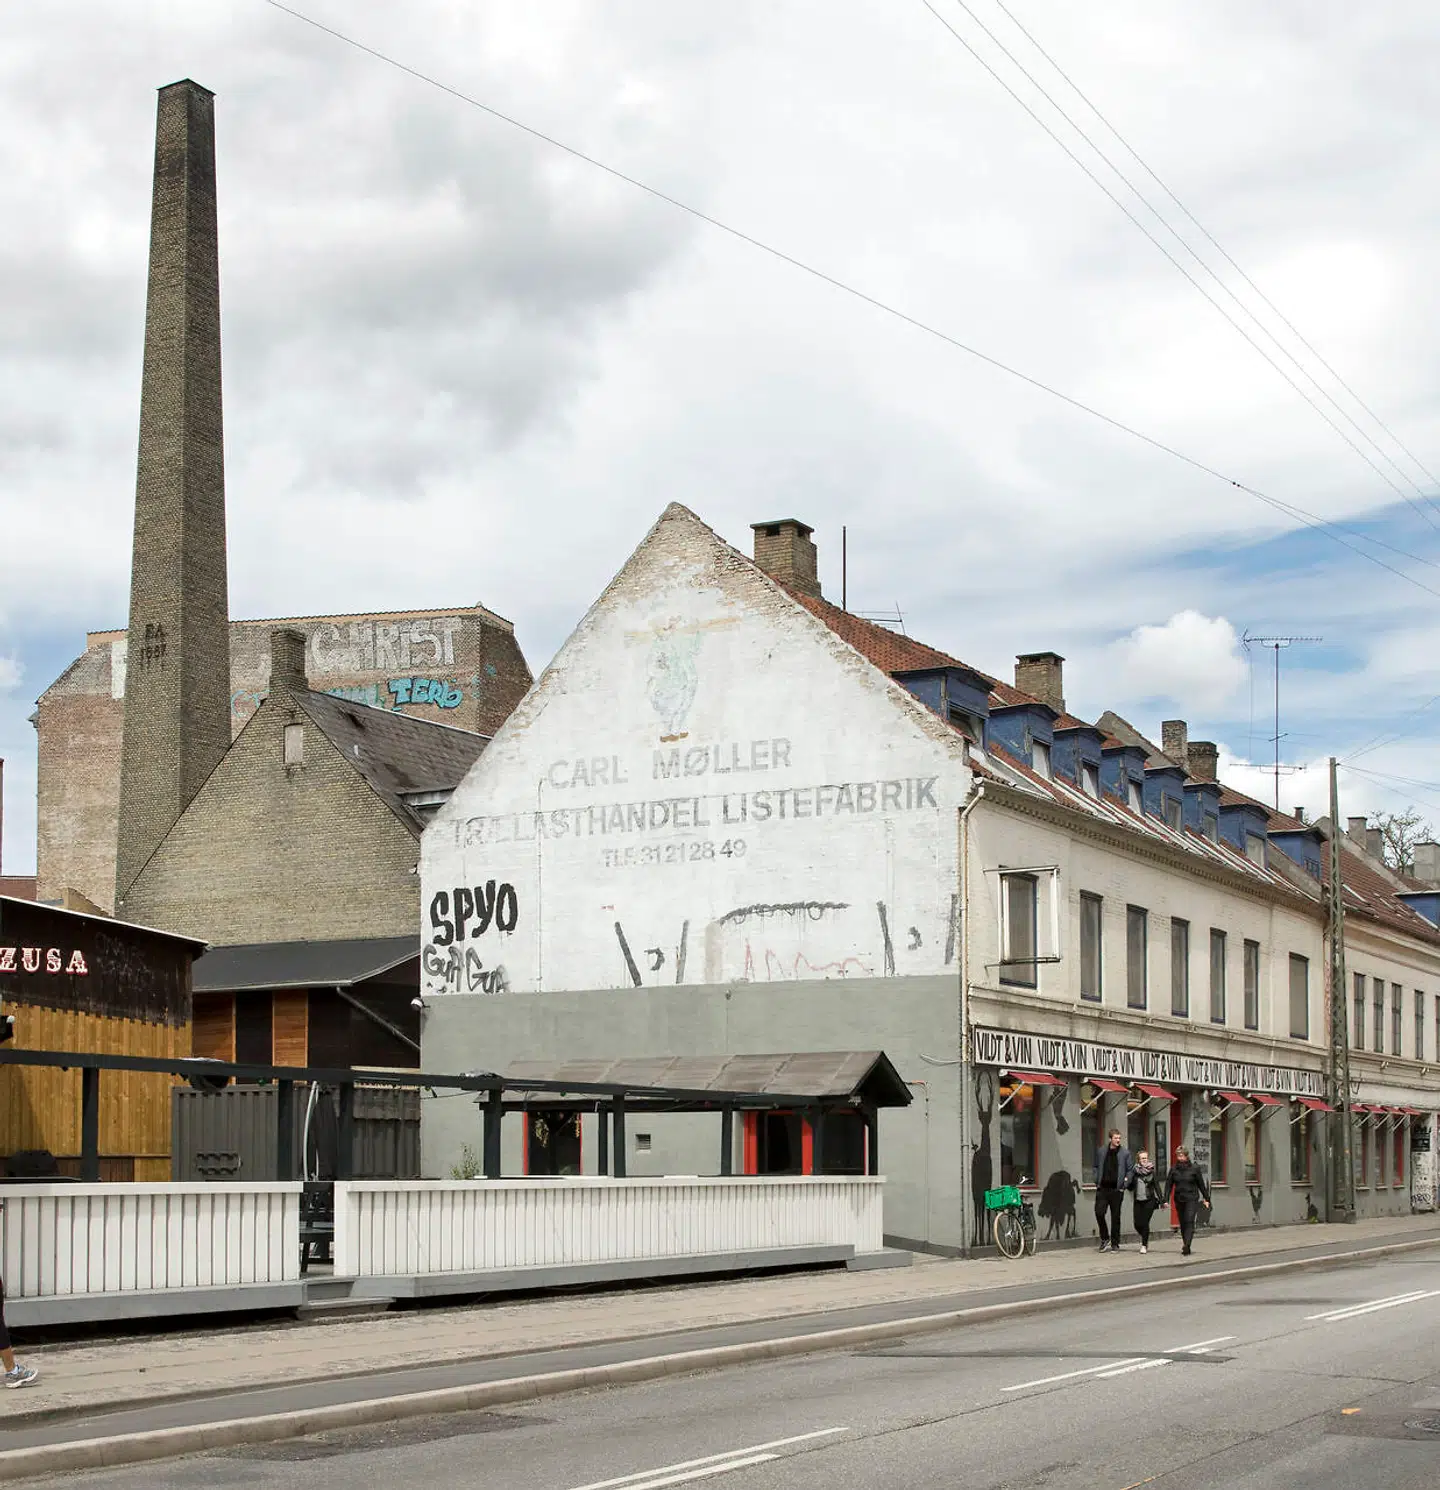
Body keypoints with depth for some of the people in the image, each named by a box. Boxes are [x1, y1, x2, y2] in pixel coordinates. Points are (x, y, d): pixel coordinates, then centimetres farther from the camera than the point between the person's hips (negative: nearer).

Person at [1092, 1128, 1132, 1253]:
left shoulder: (1125, 1153, 1)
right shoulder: (1101, 1152, 7)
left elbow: (1130, 1170, 5)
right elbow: (1096, 1167, 16)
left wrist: (1125, 1184, -4)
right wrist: (1097, 1182, 4)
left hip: (1116, 1189, -1)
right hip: (1103, 1189, 1)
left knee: (1115, 1217, 3)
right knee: (1099, 1212, -9)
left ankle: (1115, 1244, 13)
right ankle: (1105, 1238, 12)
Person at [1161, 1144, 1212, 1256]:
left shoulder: (1193, 1169, -2)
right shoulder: (1173, 1169, 3)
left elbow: (1201, 1184, 5)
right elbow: (1169, 1185, 3)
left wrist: (1206, 1199, 9)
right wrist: (1165, 1200, -5)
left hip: (1192, 1199, -3)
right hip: (1179, 1200, 3)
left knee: (1189, 1221, -15)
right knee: (1183, 1223, 8)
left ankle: (1186, 1246, -23)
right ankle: (1186, 1246, 19)